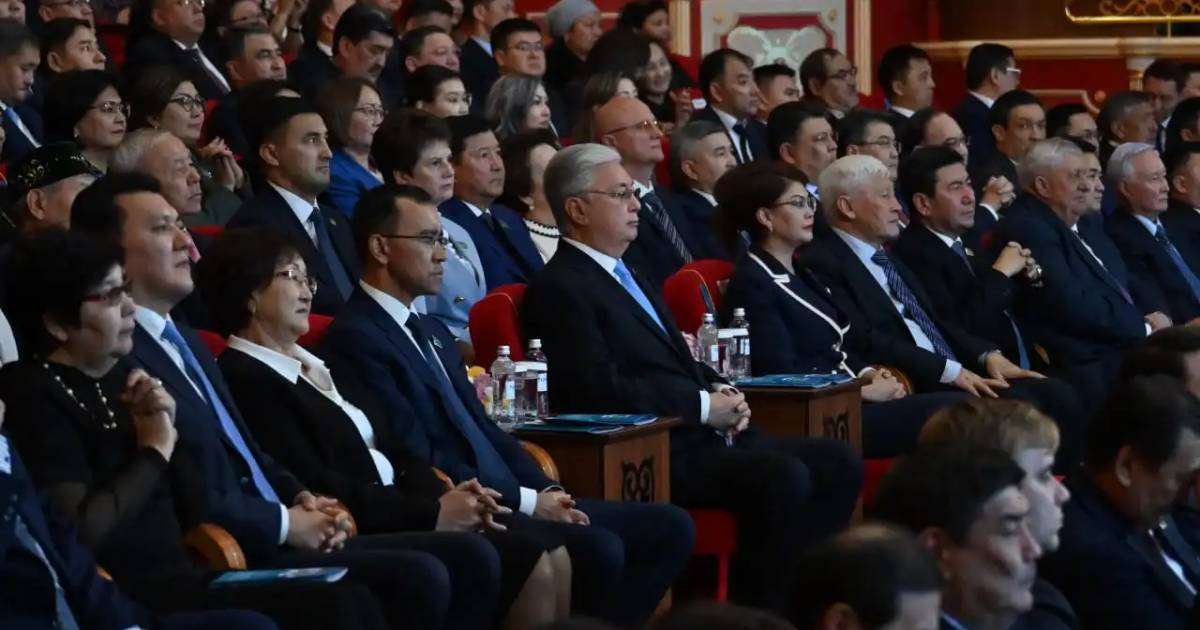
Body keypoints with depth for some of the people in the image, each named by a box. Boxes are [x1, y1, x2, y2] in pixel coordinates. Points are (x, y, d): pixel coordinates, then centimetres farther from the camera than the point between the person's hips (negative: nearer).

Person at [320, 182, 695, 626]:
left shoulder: (431, 332, 20)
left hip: (503, 501, 10)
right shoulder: (355, 340, -10)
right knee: (597, 549, -30)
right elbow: (420, 463, -17)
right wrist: (526, 501, -14)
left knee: (670, 527, 0)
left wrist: (547, 493, 2)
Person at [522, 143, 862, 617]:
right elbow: (603, 392, -18)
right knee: (783, 476, -29)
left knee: (838, 464, -4)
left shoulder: (628, 276, 22)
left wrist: (723, 392, 6)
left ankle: (796, 596, -2)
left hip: (702, 434, 10)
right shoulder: (559, 289, -8)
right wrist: (704, 406, -13)